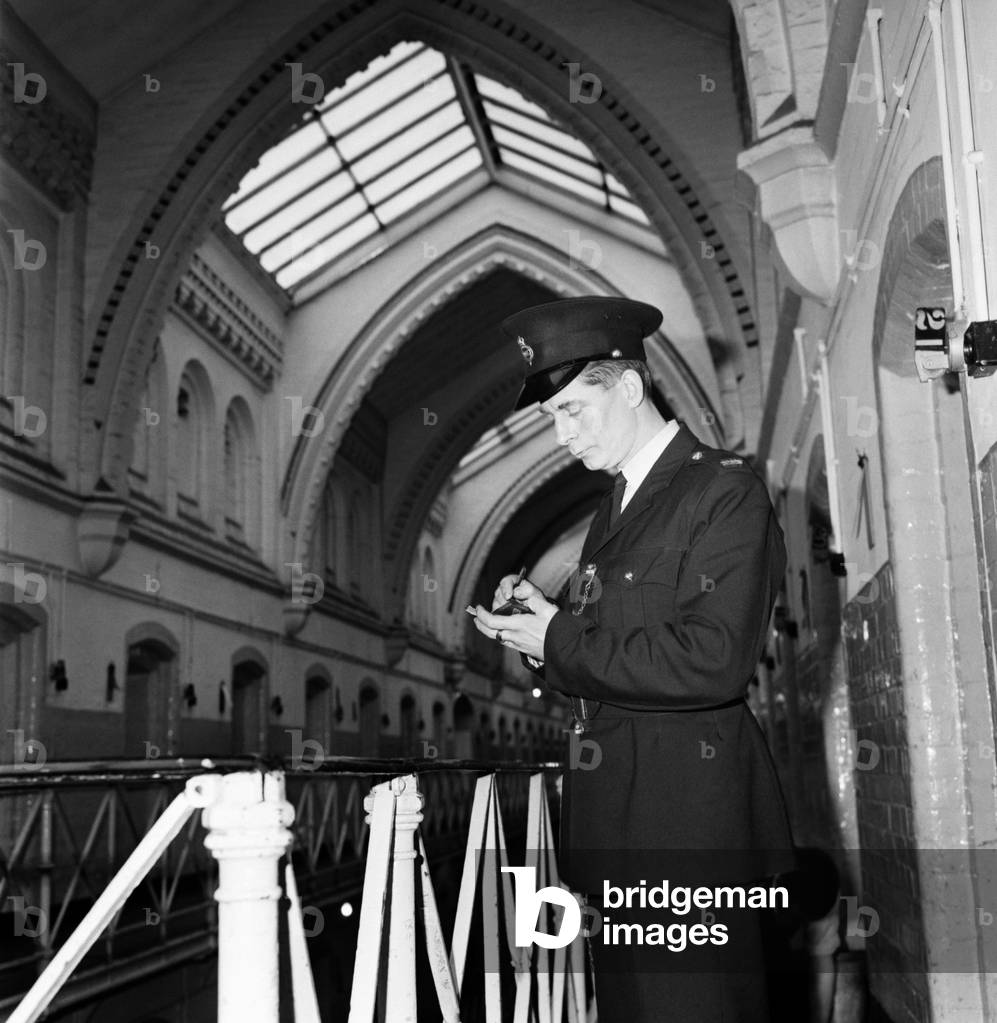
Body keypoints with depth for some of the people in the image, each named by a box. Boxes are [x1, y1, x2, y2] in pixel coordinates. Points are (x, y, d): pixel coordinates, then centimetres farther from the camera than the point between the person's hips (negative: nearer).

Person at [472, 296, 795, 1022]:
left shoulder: (726, 491, -10)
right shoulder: (616, 508, 17)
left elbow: (712, 662, -21)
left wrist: (560, 642, -14)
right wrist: (537, 623, 0)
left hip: (691, 827, -8)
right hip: (620, 826, 8)